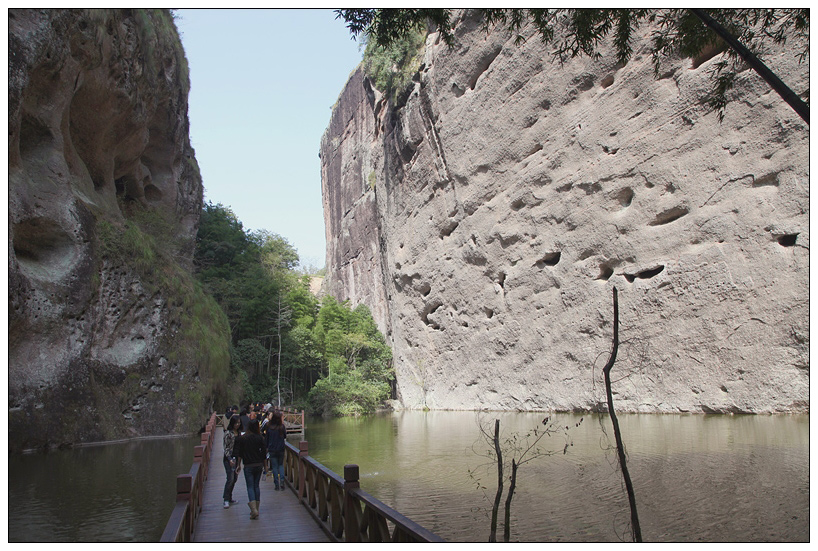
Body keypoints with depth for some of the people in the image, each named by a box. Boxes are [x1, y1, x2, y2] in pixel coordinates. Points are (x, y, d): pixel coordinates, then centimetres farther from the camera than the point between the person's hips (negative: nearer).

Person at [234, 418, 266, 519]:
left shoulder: (242, 438, -6)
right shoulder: (259, 438, -3)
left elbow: (239, 454, -2)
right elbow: (264, 452, 0)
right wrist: (264, 464, 11)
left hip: (248, 466, -2)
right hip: (259, 464, 2)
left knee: (250, 487, 1)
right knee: (256, 486, 13)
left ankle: (254, 509, -13)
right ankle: (256, 509, 17)